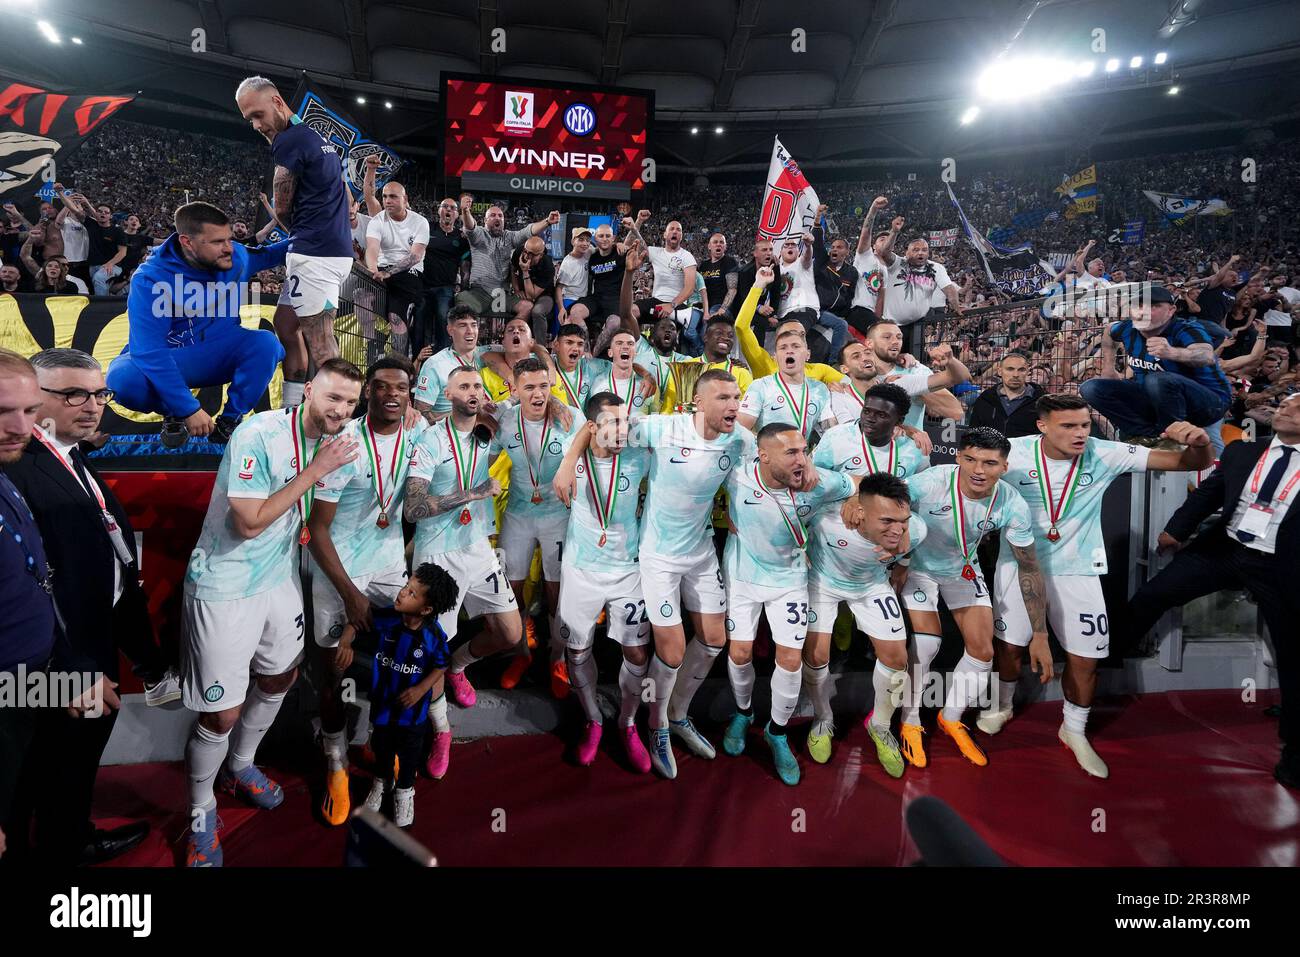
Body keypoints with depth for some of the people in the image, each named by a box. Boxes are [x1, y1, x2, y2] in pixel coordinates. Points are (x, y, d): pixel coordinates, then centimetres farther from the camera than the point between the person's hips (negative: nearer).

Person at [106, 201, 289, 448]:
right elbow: (149, 351, -31)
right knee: (123, 378, -35)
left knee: (266, 342, -27)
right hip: (170, 361, -3)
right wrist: (189, 409, -36)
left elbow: (262, 255, 18)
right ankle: (174, 413, -1)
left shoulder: (235, 256, -10)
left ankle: (231, 418, -11)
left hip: (220, 356, 3)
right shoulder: (150, 280, -24)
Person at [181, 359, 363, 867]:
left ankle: (240, 766, 49)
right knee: (221, 714, -1)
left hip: (281, 579, 7)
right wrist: (314, 471, -25)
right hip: (224, 588, -7)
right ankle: (201, 811, 26)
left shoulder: (336, 445, -3)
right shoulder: (258, 435, -24)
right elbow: (250, 522, -26)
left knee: (279, 678, 22)